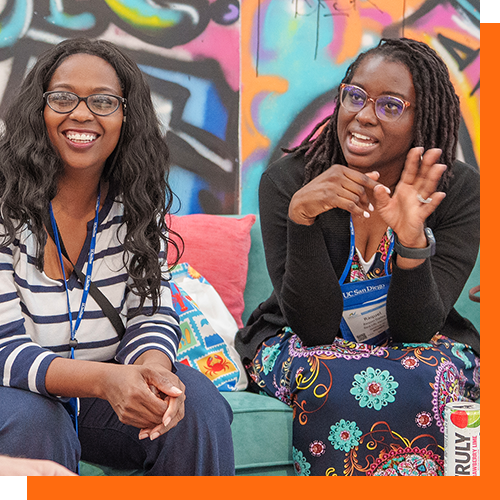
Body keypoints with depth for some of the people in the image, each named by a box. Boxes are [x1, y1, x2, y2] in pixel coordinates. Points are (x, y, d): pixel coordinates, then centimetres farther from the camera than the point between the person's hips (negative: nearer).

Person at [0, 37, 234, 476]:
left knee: (197, 403, -23)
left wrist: (154, 369, -29)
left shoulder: (140, 204, 0)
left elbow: (152, 314, -3)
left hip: (110, 393, 3)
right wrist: (103, 380, -37)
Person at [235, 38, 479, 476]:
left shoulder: (460, 190, -13)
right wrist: (302, 217, -35)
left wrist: (413, 240, -37)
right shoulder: (286, 181, -15)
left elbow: (416, 328, -18)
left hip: (417, 347, 1)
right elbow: (313, 325, -20)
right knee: (334, 383, -34)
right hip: (302, 344, -1)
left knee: (429, 381, -33)